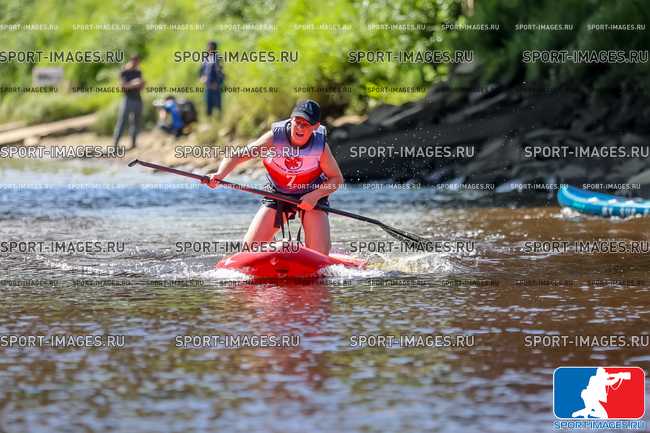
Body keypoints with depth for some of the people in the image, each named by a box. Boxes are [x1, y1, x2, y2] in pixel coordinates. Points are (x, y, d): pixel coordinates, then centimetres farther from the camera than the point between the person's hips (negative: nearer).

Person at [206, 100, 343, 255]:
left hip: (312, 195, -1)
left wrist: (315, 196, -26)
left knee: (320, 253, -16)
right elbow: (238, 156, -26)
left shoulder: (320, 146, -21)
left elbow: (337, 178, -10)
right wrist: (220, 175, -44)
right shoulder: (274, 138, -23)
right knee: (249, 247, -6)